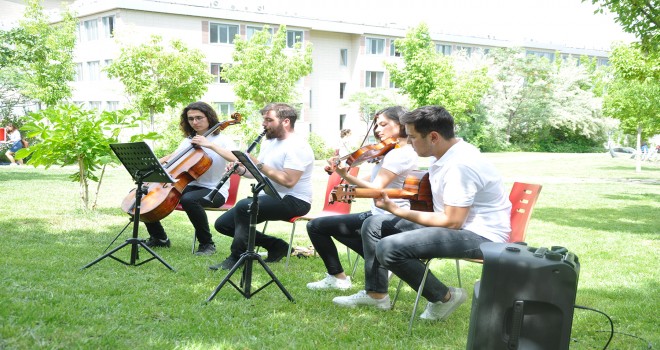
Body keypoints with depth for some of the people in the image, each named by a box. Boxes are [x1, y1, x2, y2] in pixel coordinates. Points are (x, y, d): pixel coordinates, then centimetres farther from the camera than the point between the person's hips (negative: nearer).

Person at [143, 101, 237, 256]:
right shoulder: (188, 141, 14)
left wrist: (210, 145, -27)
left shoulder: (221, 140, -5)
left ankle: (207, 243, -21)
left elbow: (236, 159, -24)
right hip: (190, 186, 6)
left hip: (214, 191, -6)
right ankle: (159, 238, 15)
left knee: (188, 199, -39)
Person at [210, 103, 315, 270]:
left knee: (243, 205, -32)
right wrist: (243, 171, -4)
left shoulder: (297, 146, -16)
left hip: (293, 201, -10)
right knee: (222, 224, 3)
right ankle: (276, 246, 7)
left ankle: (237, 257, -17)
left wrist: (258, 164, -24)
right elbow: (260, 173, 17)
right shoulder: (269, 142, 13)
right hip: (270, 197, 10)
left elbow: (288, 181, -27)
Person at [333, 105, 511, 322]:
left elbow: (452, 222, -26)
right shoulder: (444, 154, 5)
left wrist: (397, 210, -20)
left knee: (389, 248, -27)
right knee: (373, 225, 9)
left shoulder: (460, 165, -25)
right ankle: (375, 293, 20)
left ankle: (444, 297, -7)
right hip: (454, 221, 10)